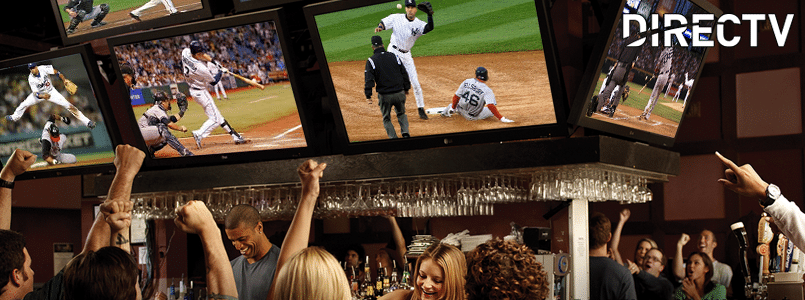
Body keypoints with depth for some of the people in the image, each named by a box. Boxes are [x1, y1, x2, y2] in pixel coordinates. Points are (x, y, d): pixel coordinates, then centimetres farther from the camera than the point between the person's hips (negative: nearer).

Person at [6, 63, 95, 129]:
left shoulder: (43, 68, -26)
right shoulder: (31, 79, -22)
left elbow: (56, 72, -15)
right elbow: (35, 93, -25)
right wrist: (42, 96, -46)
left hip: (51, 92, -2)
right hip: (40, 94, 2)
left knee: (68, 105, -14)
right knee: (24, 104, 4)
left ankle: (86, 121, -15)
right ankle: (15, 117, 38)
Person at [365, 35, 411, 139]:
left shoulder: (371, 60, -5)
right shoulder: (394, 56, 6)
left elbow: (369, 79, -11)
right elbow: (404, 74, 10)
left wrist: (368, 95, -8)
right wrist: (406, 88, 21)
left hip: (384, 96, -3)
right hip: (399, 93, 3)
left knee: (386, 119, 14)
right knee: (401, 114, 25)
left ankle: (393, 138, 3)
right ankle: (405, 132, 5)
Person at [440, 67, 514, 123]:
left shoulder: (466, 82, -10)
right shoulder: (487, 90, -22)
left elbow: (456, 97, -4)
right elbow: (491, 106, -33)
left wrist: (453, 108, 12)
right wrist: (502, 119, -33)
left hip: (461, 111, 5)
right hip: (473, 117, -5)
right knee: (492, 110, 13)